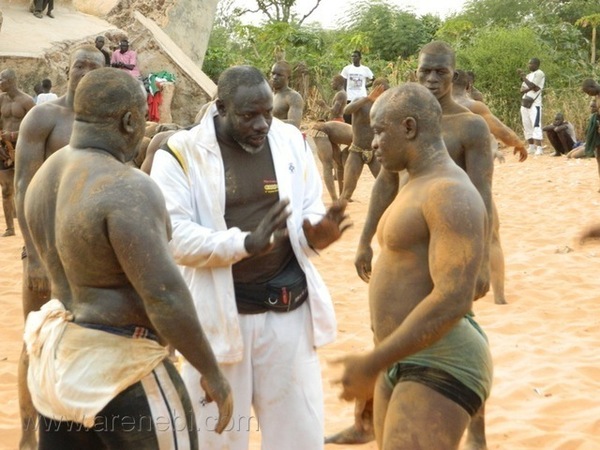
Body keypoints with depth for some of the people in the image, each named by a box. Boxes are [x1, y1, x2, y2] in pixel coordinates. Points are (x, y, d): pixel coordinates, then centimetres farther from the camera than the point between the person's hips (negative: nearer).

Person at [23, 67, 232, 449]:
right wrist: (212, 373, -17)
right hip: (118, 365, -9)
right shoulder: (127, 189, -22)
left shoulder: (46, 176, 5)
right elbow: (164, 295, -25)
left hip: (59, 353, 9)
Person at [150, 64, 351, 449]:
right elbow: (173, 237, -17)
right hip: (219, 313, -3)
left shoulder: (292, 141, 3)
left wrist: (316, 233, -20)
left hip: (288, 310, 3)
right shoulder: (182, 153, -10)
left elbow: (310, 213, 5)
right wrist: (246, 243, -29)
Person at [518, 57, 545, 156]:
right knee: (527, 126, 9)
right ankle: (532, 147, 17)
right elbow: (522, 90, 10)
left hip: (534, 104, -8)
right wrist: (530, 88, -9)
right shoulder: (528, 75, 19)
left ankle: (539, 148, -20)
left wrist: (523, 77, -8)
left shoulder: (539, 74, -6)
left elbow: (531, 86, -17)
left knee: (536, 125, -15)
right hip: (525, 103, 9)